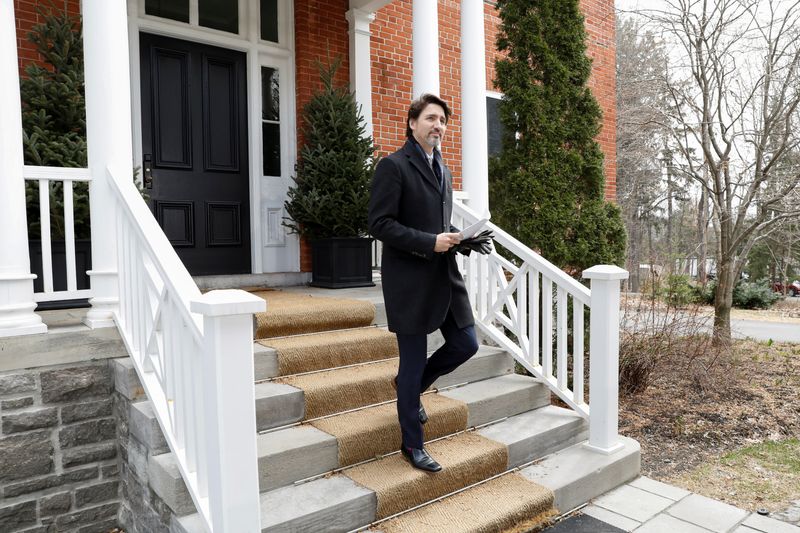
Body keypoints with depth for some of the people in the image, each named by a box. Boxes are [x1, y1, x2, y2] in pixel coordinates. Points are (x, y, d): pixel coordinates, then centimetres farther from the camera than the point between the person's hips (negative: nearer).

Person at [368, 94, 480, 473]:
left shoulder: (443, 169, 16)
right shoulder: (393, 166, -9)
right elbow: (380, 224, -16)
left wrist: (454, 236, 4)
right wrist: (430, 242, -20)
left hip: (445, 275, 8)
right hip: (410, 280, -7)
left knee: (466, 344, 10)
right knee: (414, 361, 3)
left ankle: (412, 385, 36)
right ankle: (412, 445, 21)